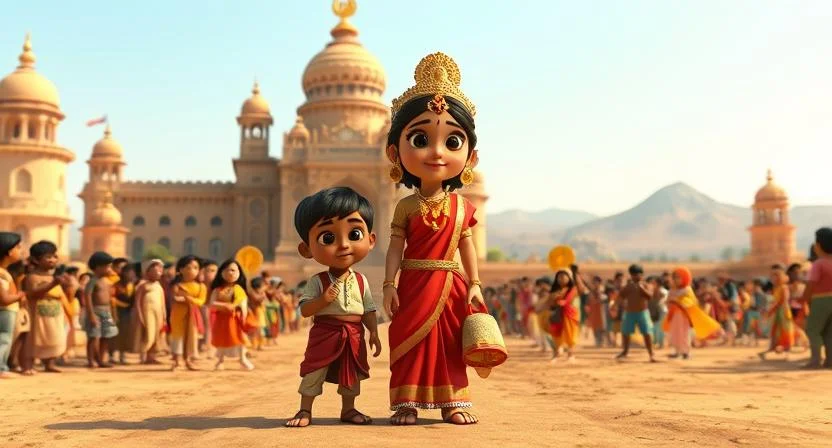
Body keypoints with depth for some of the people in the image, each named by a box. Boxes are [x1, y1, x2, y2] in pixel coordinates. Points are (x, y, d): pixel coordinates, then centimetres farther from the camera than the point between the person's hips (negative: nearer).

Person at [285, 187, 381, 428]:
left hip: (353, 336, 3)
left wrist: (374, 333, -3)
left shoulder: (361, 282, 0)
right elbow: (305, 310, -12)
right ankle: (305, 410, 13)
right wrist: (323, 300, -27)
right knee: (314, 371, 1)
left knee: (351, 372, 12)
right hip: (325, 334, -3)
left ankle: (349, 409, 27)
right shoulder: (317, 281, -10)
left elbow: (369, 310, 5)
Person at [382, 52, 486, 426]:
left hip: (450, 286, 2)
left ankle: (452, 403, 17)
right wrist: (389, 285, -9)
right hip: (415, 285, -2)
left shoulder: (462, 207, 2)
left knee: (449, 344, 9)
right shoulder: (406, 207, -4)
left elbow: (467, 247, 6)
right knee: (411, 343, 3)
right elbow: (396, 248, -3)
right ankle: (407, 403, 12)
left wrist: (474, 284, 4)